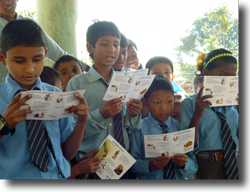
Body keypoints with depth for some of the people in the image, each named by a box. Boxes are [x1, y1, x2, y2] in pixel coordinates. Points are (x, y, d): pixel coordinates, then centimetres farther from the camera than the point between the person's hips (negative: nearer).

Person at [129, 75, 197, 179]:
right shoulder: (139, 128, 0)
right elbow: (133, 164, -4)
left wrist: (185, 163, -14)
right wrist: (150, 165, -19)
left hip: (179, 177, 3)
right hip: (150, 177, -3)